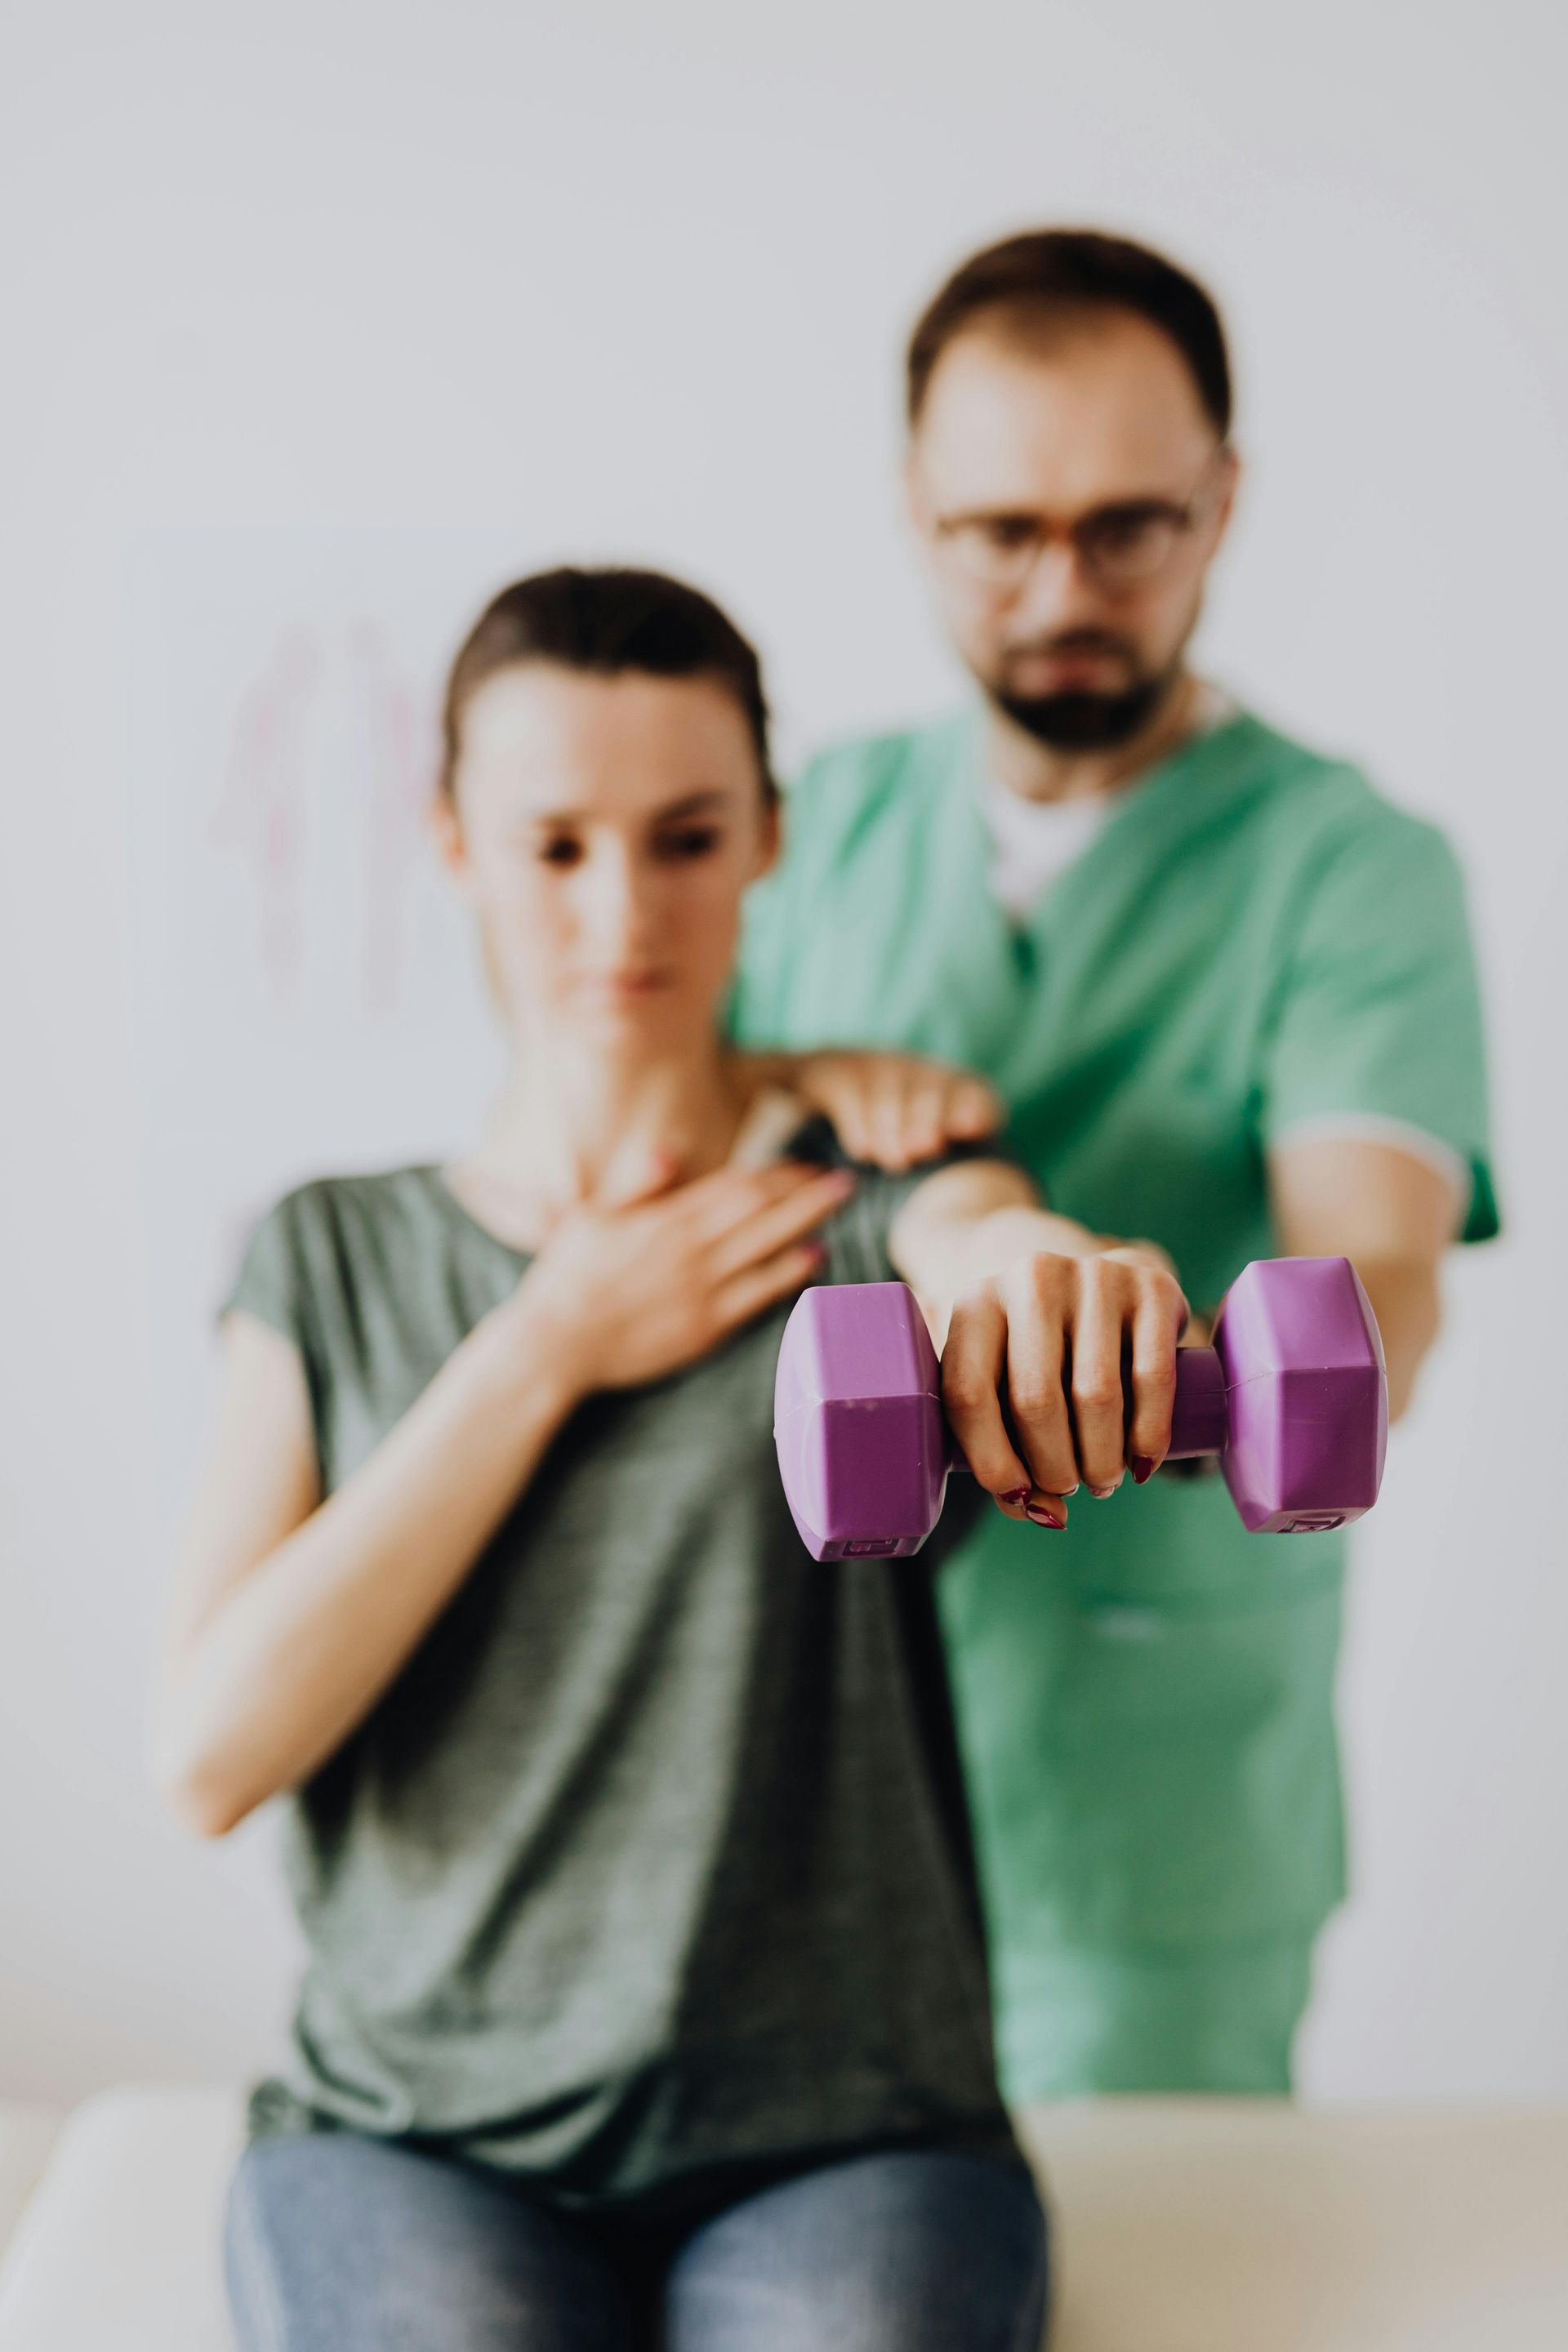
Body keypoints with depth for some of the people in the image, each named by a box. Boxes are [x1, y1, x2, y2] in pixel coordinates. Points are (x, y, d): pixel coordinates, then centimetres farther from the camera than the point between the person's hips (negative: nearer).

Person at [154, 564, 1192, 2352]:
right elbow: (212, 1754, -5)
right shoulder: (331, 1260, 7)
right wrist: (549, 1350, -9)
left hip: (844, 2136, -1)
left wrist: (1069, 1277, -50)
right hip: (413, 2130, 1)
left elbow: (994, 1244, -25)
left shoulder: (881, 1208, 2)